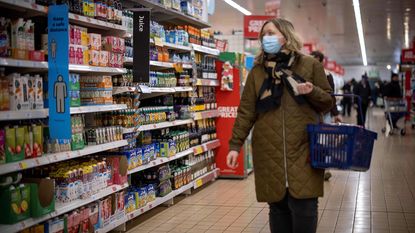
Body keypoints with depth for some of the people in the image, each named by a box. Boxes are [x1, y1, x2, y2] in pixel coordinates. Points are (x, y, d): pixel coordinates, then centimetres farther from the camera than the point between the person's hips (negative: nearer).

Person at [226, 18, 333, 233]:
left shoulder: (310, 65, 5)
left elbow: (327, 102, 8)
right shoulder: (257, 71, 9)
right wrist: (235, 145, -1)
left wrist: (312, 92, -13)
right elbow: (246, 111, 6)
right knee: (277, 206, 7)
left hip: (303, 149, -2)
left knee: (303, 206, -4)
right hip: (268, 151, 2)